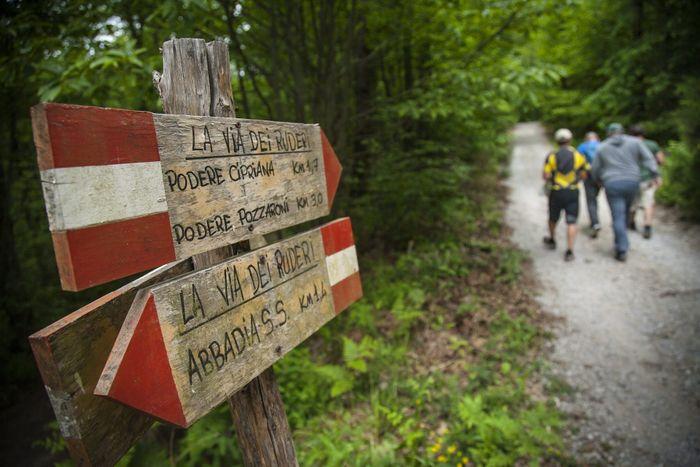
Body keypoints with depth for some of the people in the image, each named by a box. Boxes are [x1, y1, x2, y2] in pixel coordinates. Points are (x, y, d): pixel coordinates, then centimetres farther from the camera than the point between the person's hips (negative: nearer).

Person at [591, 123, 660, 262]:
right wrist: (655, 174, -6)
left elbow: (595, 170, 10)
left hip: (612, 184, -2)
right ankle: (620, 243, 26)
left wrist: (601, 180, 28)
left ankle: (622, 251, -9)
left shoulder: (602, 147, 7)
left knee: (618, 218, -3)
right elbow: (648, 158, -3)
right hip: (632, 183, 2)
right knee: (624, 214, 20)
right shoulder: (634, 142, 8)